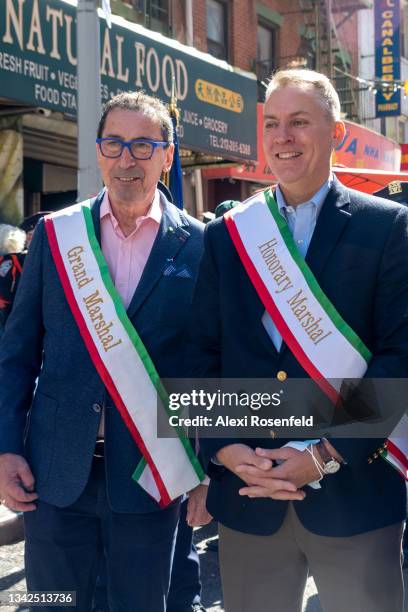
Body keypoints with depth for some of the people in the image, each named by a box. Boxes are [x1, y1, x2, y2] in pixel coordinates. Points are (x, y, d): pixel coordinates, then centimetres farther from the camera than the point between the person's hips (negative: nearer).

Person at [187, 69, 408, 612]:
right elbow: (202, 356, 7)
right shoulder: (225, 235, 8)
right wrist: (226, 450, -8)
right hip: (247, 496, 3)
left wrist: (327, 455, -14)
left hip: (354, 493, -2)